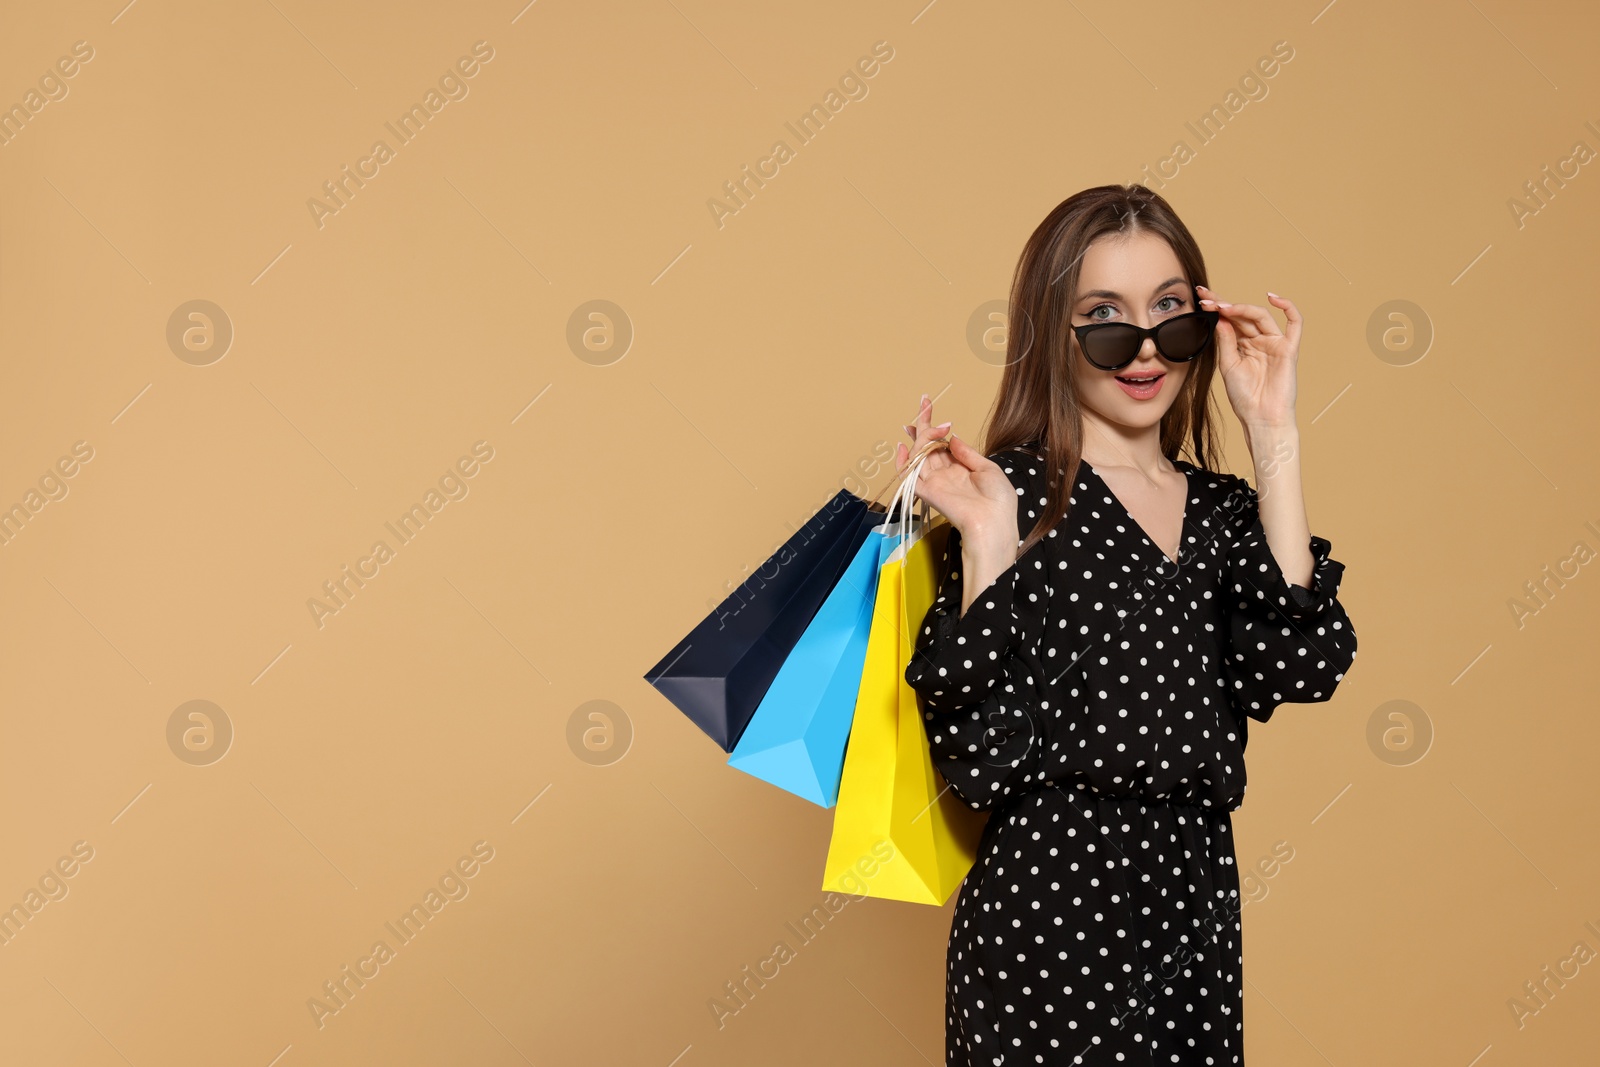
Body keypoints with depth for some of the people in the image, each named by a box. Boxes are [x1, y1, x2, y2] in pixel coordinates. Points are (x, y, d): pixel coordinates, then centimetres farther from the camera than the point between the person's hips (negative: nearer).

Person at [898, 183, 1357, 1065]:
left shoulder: (1222, 509, 7)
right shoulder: (1012, 495, -8)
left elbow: (1301, 665, -12)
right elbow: (984, 761, -15)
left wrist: (1273, 437, -8)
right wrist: (988, 547, -23)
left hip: (1197, 907, 5)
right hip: (1048, 921, -5)